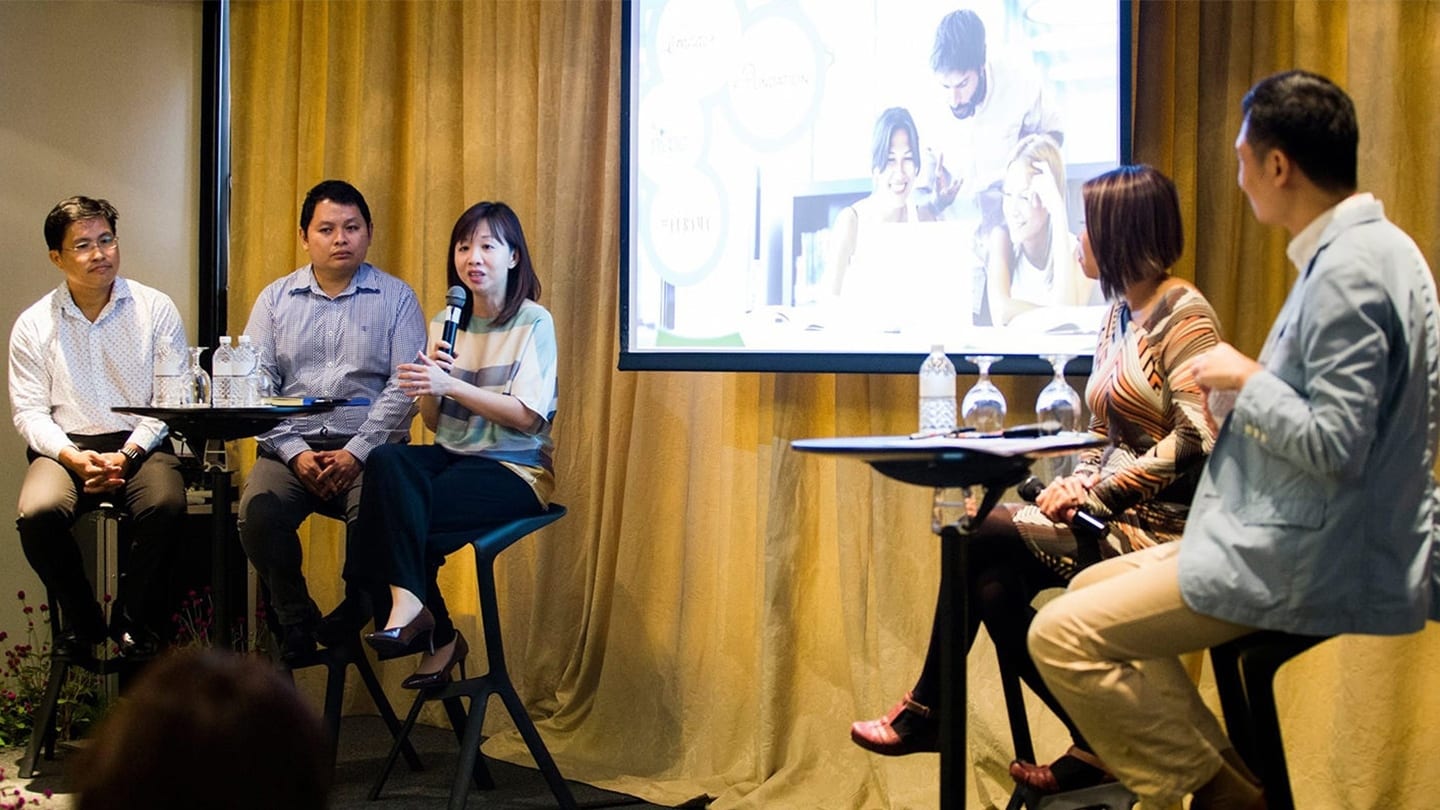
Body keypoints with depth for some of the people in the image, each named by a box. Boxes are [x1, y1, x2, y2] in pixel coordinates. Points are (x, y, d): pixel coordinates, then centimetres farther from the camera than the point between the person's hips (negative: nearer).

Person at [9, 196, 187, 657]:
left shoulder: (156, 310, 4)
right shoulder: (33, 325, 7)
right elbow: (29, 412, 4)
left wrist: (127, 455, -15)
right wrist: (74, 457, -15)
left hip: (141, 444, -1)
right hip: (66, 447, 1)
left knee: (164, 505, -33)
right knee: (38, 513, -30)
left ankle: (134, 620, -9)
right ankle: (81, 620, -4)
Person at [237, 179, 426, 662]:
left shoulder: (396, 299, 8)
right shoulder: (275, 299, 13)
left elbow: (404, 387, -2)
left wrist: (356, 453, -14)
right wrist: (296, 453, -11)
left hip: (368, 447, -2)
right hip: (290, 445, 2)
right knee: (258, 510, -28)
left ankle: (350, 621, -4)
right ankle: (296, 622, -3)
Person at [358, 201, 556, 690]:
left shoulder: (534, 323, -5)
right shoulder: (445, 323, 12)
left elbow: (527, 416, -15)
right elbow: (433, 422, 11)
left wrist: (451, 385, -22)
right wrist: (431, 386, -12)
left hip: (514, 468, -6)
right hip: (452, 455, 6)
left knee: (393, 512, -28)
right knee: (386, 459, -27)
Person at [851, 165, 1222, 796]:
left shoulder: (1184, 315, -12)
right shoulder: (1120, 314, 16)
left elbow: (1196, 441, -22)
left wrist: (1094, 496, -20)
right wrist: (1074, 485, -2)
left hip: (1159, 525, -8)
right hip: (1115, 509, 8)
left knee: (980, 536, -15)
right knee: (993, 580, -11)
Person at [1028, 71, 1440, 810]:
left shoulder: (1348, 273, -21)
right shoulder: (1374, 249, 11)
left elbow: (1335, 448, -26)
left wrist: (1246, 379, -12)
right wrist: (1253, 385, 10)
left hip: (1306, 566, -11)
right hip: (1301, 538, 11)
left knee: (1061, 635, -14)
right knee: (1094, 587, 19)